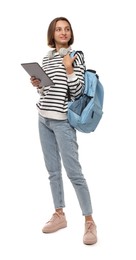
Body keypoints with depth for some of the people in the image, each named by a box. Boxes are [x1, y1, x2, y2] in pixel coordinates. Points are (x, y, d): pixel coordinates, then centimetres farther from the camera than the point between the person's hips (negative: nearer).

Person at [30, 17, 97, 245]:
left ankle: (89, 222, 1)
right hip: (43, 119, 6)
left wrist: (69, 68, -20)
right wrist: (37, 85, 0)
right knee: (53, 171, 10)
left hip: (63, 120, -6)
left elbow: (76, 91, -11)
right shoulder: (46, 58, 12)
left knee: (73, 172, -8)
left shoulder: (76, 55, -5)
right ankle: (59, 215, 21)